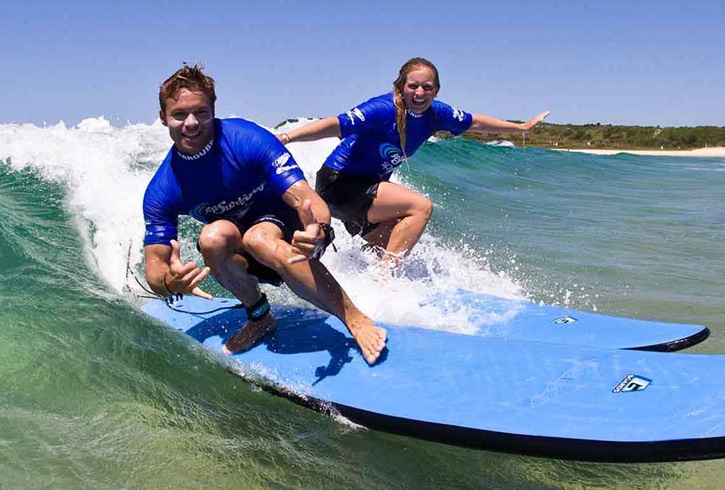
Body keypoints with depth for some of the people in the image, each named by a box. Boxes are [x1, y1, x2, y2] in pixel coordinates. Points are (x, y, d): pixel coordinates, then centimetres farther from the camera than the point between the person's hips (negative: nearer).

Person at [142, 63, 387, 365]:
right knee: (213, 236, -32)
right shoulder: (161, 193, -13)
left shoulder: (249, 140, -22)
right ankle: (259, 317, -8)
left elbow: (304, 198, -29)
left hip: (286, 226, -3)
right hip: (244, 262, 3)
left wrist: (319, 231, -53)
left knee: (257, 238, -38)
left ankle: (355, 318, -29)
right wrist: (171, 283, -37)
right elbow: (154, 268, -12)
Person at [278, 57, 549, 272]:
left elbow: (474, 122, 10)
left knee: (398, 249, 10)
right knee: (421, 207, -20)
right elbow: (336, 125, -36)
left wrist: (522, 127, 21)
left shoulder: (434, 113, -4)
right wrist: (286, 137, -48)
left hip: (367, 187, 8)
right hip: (338, 183, -8)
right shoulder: (384, 110, -26)